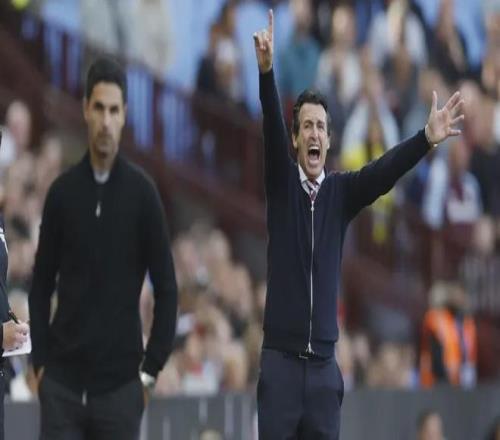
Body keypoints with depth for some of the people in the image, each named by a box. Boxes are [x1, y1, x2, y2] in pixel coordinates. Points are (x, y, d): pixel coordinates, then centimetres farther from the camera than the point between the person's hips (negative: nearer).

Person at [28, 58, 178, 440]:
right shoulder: (62, 191, 4)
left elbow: (166, 289, 0)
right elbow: (41, 286, 10)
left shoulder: (141, 193, -2)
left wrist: (150, 369, -4)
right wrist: (41, 362, 2)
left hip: (119, 386, -1)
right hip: (62, 383, 1)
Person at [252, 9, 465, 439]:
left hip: (324, 362, 2)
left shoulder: (341, 191, 7)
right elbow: (271, 130, -14)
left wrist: (427, 138, -25)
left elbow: (385, 171, -7)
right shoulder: (281, 182, 1)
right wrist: (266, 71, -32)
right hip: (281, 357, -2)